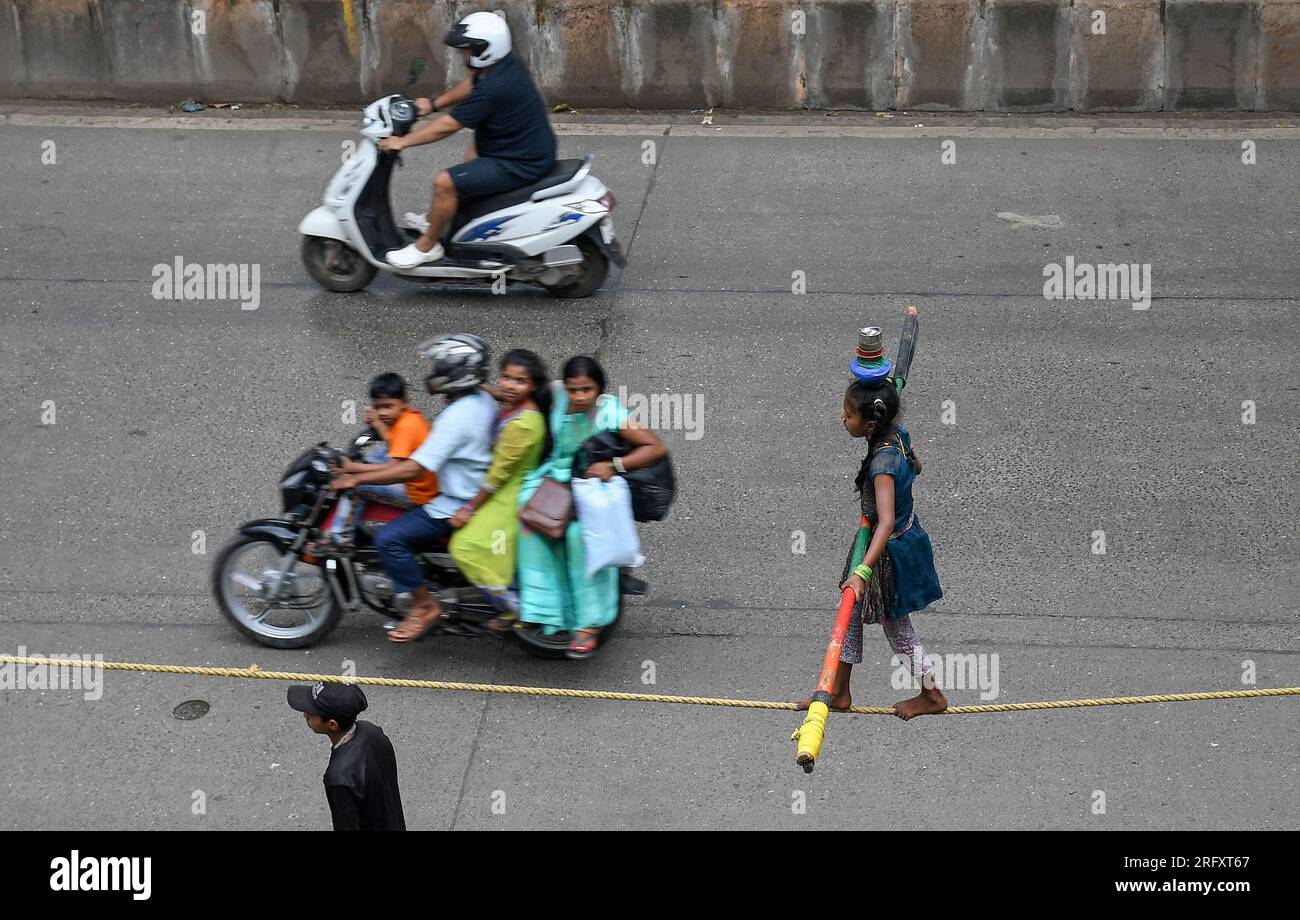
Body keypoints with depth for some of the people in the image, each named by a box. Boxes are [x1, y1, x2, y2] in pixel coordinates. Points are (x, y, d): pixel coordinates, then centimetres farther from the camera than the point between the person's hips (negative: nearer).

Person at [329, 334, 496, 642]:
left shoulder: (457, 417, -25)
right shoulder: (483, 400, 4)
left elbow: (413, 469, -28)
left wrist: (357, 478, -22)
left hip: (458, 506, -11)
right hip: (478, 494, 11)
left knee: (389, 538, -18)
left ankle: (424, 604, -6)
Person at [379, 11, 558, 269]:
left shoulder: (492, 89, -28)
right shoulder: (507, 61, -1)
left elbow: (447, 126, -21)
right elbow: (470, 83, 19)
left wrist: (402, 142, -12)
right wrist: (434, 104, 18)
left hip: (521, 165, -11)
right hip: (536, 149, 11)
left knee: (445, 182, -16)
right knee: (474, 149, 37)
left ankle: (427, 246, 5)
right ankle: (436, 221, 44)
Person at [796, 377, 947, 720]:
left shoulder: (882, 462, -35)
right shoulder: (898, 434, -9)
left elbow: (886, 523, -43)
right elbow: (916, 466, 12)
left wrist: (862, 571, -50)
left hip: (891, 550, -9)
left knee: (896, 627, 12)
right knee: (853, 612, 18)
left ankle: (932, 695, 31)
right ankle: (839, 692, 30)